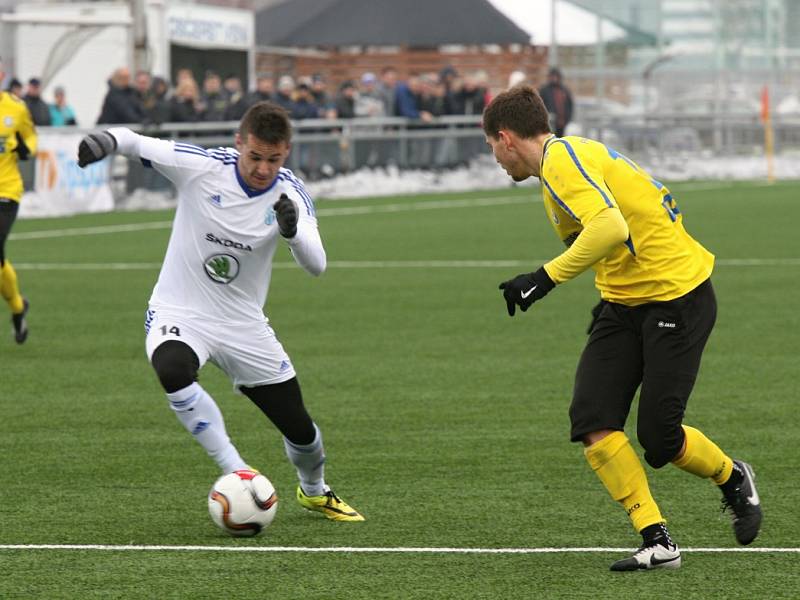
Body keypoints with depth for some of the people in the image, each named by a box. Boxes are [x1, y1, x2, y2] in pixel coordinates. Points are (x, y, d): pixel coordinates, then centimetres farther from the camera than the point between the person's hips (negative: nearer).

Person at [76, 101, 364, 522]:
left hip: (243, 326, 2)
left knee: (300, 428, 7)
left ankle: (314, 491, 43)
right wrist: (107, 140, -34)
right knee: (172, 370, -38)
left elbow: (316, 266, -21)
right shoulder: (202, 167, -17)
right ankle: (236, 471, -24)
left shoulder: (290, 194, -11)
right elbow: (135, 143, -11)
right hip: (178, 313, -2)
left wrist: (292, 230, -42)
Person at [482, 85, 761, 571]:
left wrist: (547, 277, -30)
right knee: (592, 421, -7)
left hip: (677, 293, -10)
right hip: (625, 301, 10)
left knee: (658, 436, -9)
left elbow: (611, 227, -33)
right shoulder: (561, 159, 14)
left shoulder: (561, 158, -18)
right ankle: (657, 542, -7)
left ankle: (734, 480, 22)